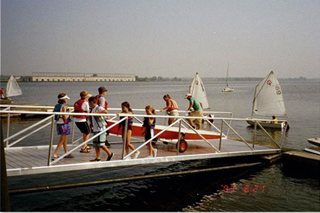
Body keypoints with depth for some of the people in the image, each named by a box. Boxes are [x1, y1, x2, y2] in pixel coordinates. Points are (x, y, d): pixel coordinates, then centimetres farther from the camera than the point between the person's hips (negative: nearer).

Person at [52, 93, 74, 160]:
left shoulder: (56, 106, 6)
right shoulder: (63, 106, -16)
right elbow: (65, 117, -20)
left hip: (58, 124, 8)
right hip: (64, 124, -8)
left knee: (64, 139, 19)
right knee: (62, 140, -1)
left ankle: (67, 153, 29)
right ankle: (55, 155, -5)